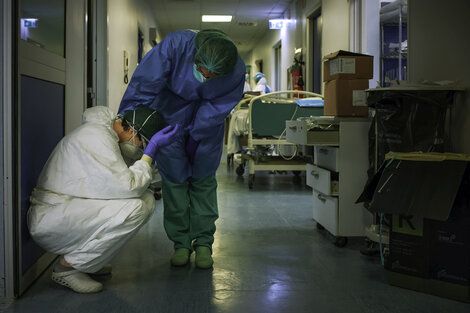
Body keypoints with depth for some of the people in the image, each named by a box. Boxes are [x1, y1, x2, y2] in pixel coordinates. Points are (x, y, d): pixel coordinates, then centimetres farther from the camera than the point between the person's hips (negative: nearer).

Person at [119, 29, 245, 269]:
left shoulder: (237, 72, -30)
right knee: (174, 179, 1)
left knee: (203, 180, 4)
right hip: (171, 113, 0)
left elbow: (217, 108, -17)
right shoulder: (176, 44, -35)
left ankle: (203, 243, 16)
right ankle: (180, 243, 13)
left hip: (207, 121, 1)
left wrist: (192, 134, -18)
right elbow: (143, 84, -34)